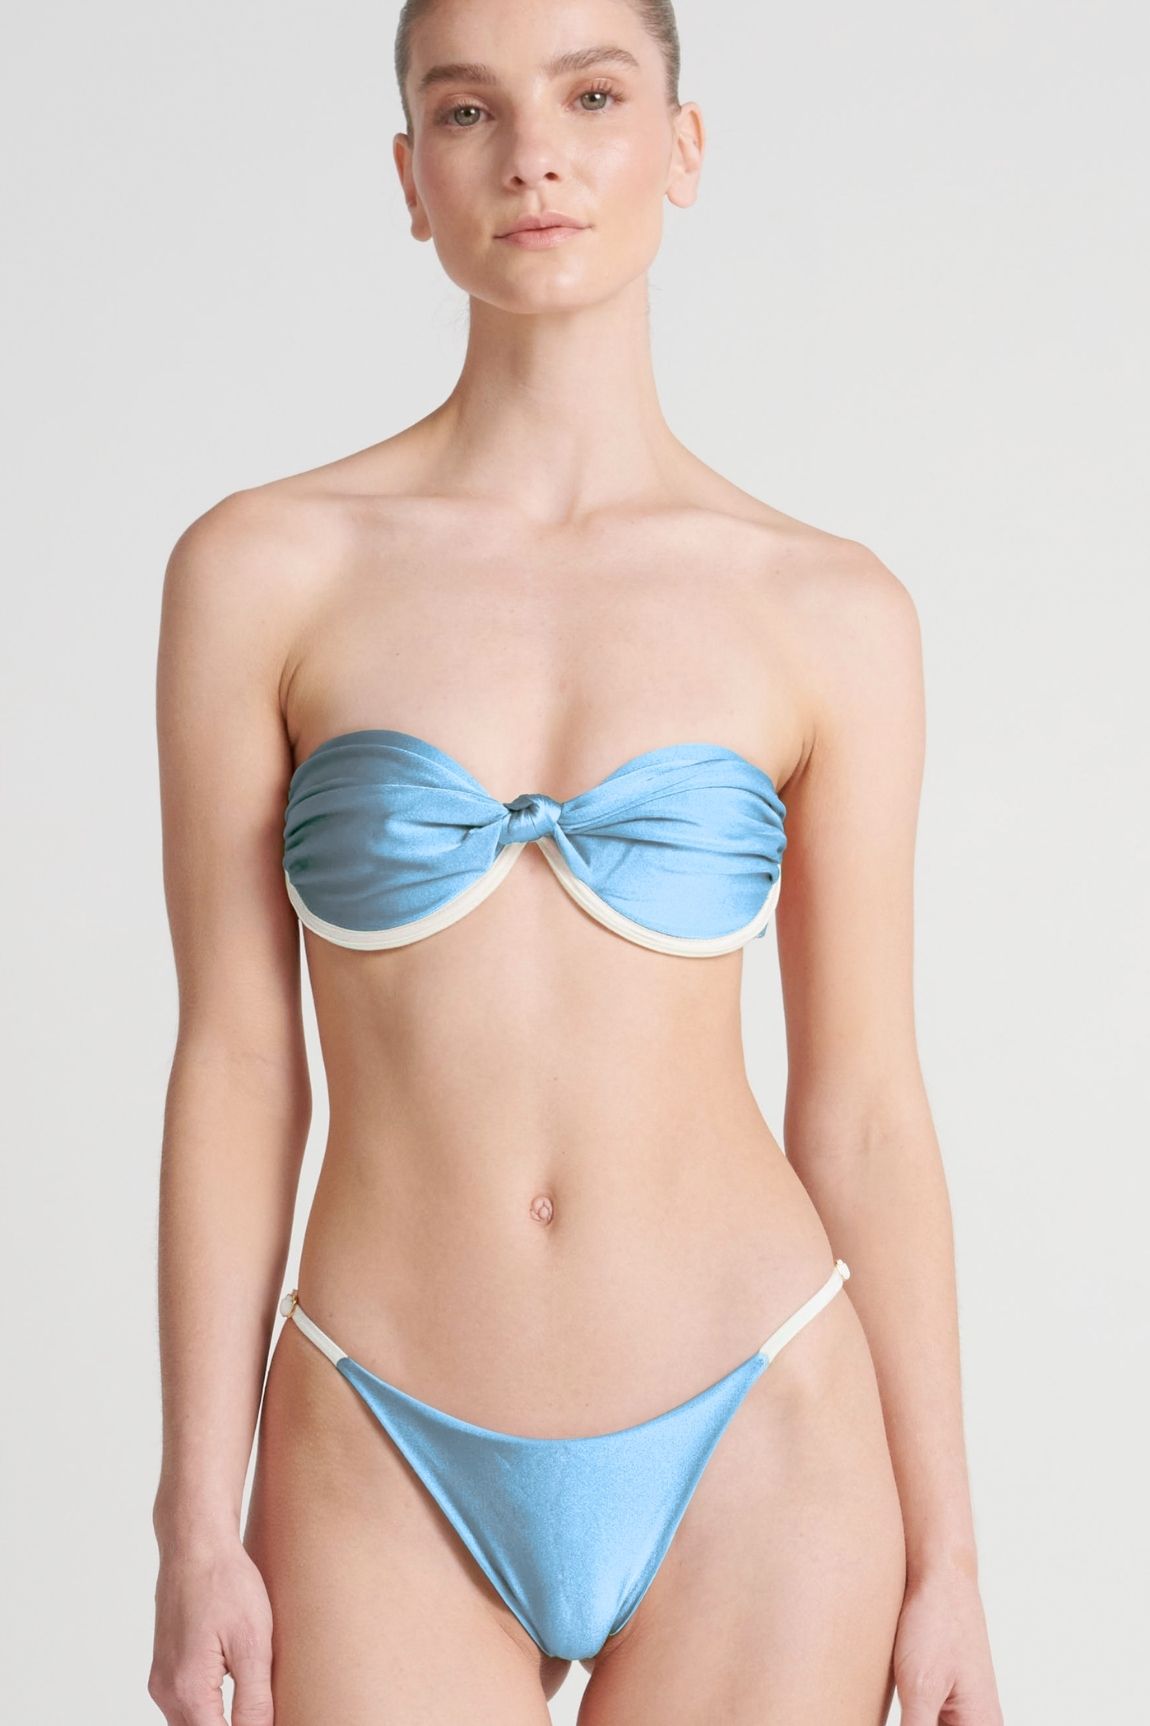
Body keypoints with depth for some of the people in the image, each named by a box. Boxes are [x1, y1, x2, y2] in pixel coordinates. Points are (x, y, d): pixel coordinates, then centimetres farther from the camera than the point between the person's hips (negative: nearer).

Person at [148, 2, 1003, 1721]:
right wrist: (198, 1530, -2)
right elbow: (235, 1064, -1)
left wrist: (943, 1559, 4)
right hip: (391, 1474, 0)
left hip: (752, 1449, 1)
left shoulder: (828, 612, -1)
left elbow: (861, 1107, 2)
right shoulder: (263, 567, -2)